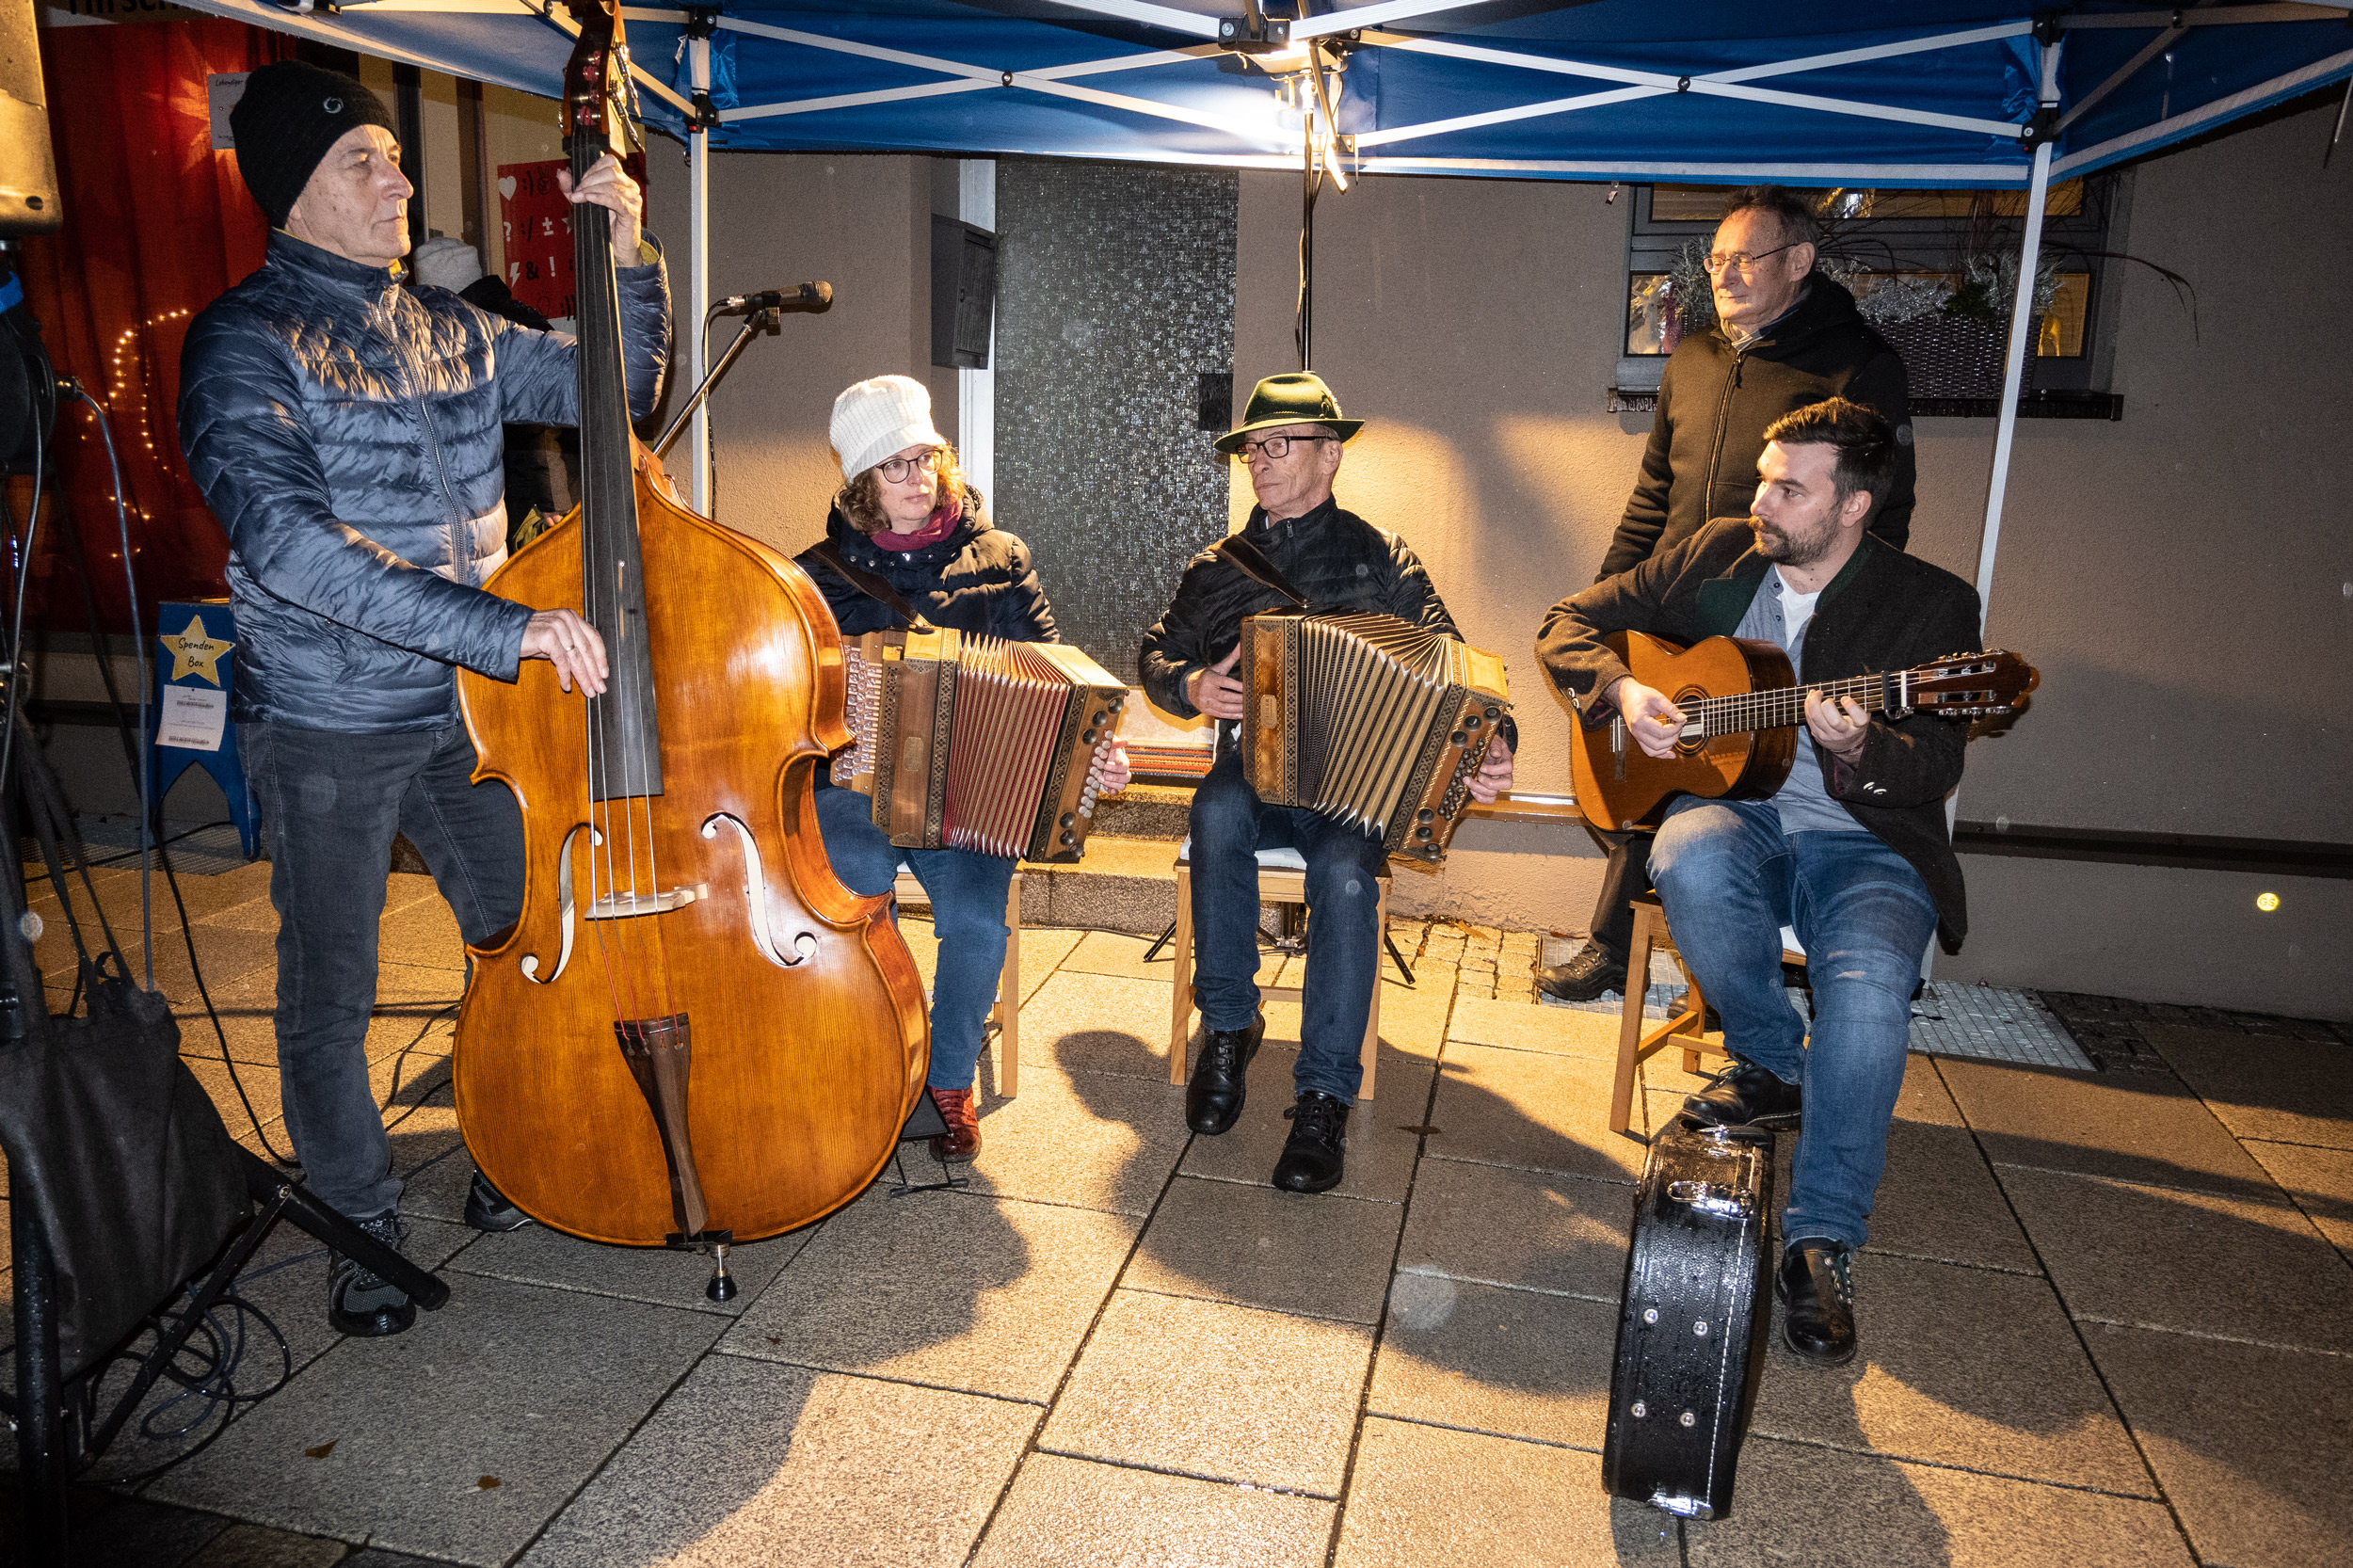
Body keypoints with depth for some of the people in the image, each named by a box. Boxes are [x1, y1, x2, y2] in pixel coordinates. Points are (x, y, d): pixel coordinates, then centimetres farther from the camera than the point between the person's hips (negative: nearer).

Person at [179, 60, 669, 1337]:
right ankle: (363, 1230, 28)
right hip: (325, 728, -5)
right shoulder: (242, 343, -13)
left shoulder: (445, 329, 7)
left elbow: (612, 388, 14)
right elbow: (286, 543, -27)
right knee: (332, 993, 8)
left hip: (463, 709, 6)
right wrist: (504, 626, -33)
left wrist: (625, 260, -4)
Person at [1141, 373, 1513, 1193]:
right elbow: (1158, 652, 22)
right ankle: (1229, 1025, -15)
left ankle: (1325, 1096, -24)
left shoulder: (1381, 560, 4)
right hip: (1253, 774, 2)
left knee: (1344, 870, -34)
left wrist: (1489, 743, -23)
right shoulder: (1217, 570, 14)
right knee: (1217, 811, -33)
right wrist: (1189, 685, -3)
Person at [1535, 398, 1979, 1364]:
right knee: (1691, 863, -36)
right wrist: (1621, 691, -8)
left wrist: (1857, 750, -32)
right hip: (1731, 809, 2)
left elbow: (1935, 767, -9)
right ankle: (1772, 1066, -7)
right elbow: (1572, 623, 13)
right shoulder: (1717, 554, 7)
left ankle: (1822, 1242, -18)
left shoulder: (1932, 605, -1)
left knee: (1869, 987, -33)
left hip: (1863, 840, -2)